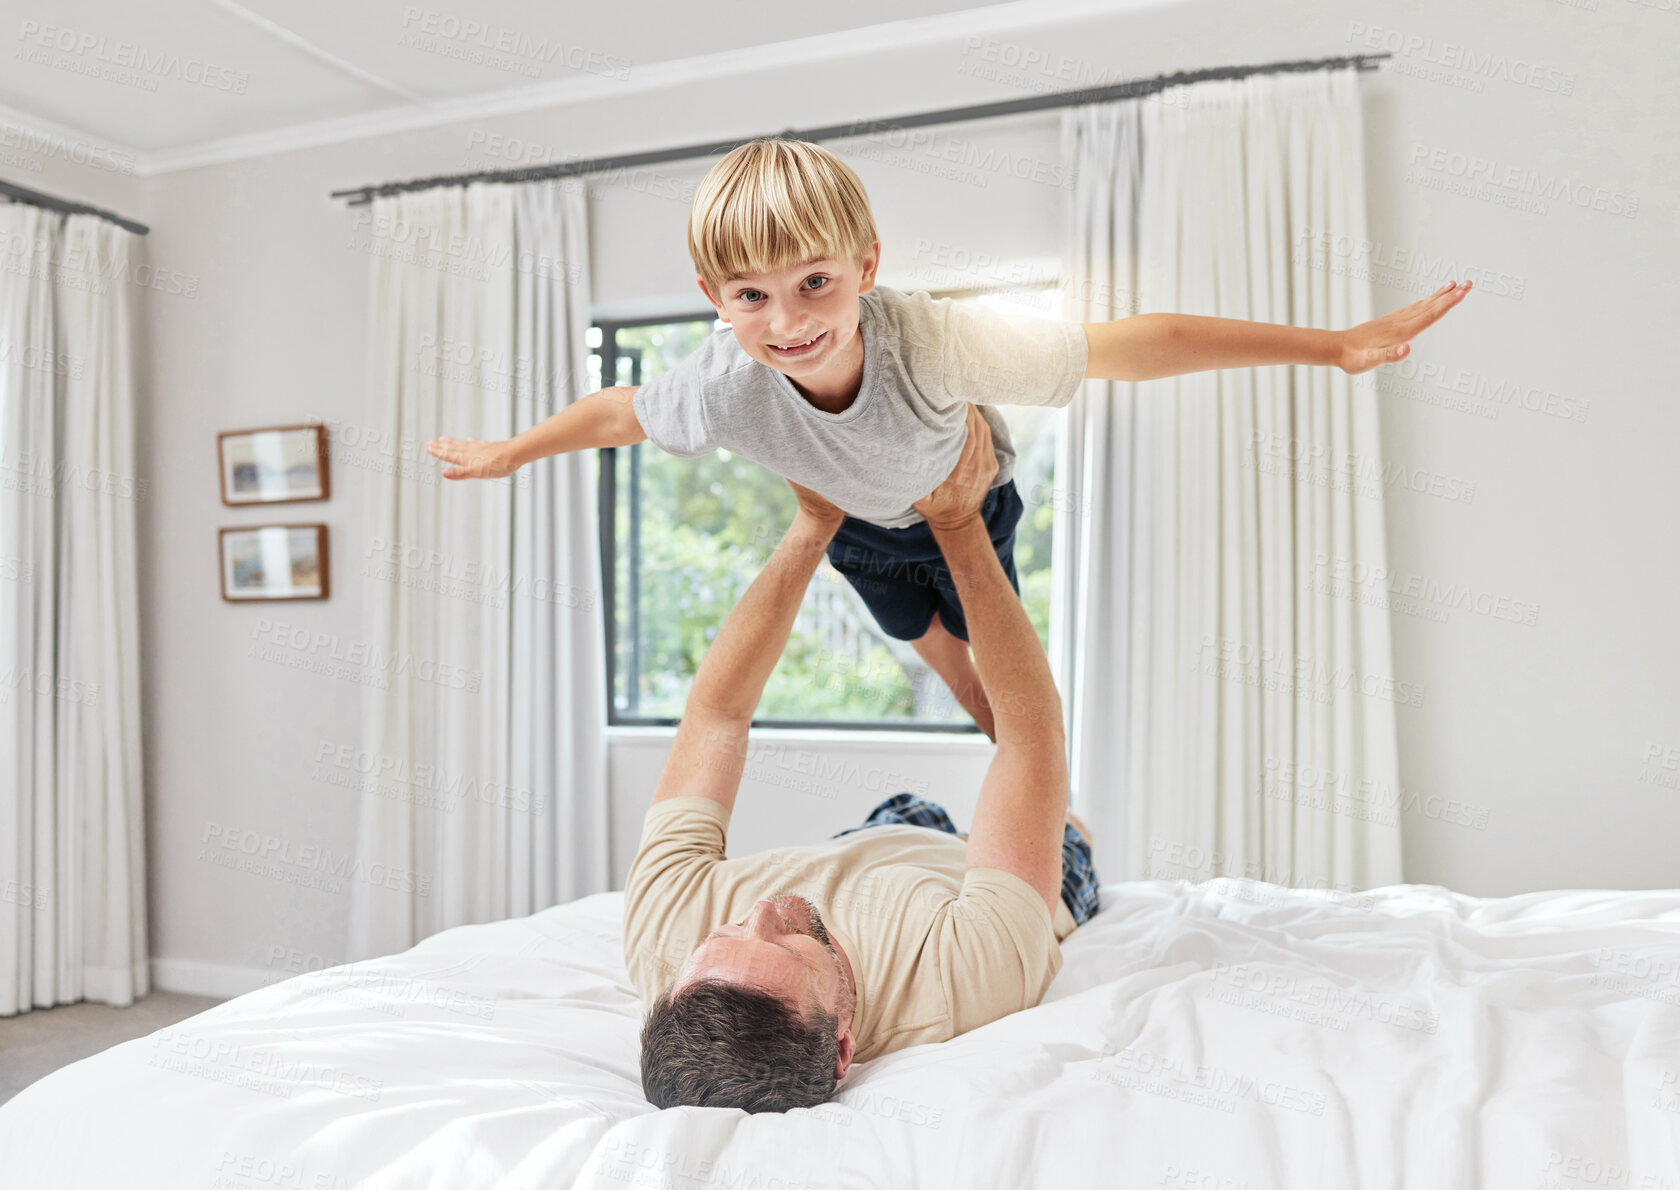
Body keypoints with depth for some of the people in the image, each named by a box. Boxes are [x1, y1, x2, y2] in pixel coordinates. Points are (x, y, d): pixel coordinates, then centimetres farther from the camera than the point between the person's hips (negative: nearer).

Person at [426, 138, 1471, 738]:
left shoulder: (932, 339, -47)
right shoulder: (726, 387, -39)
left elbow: (1132, 346, -45)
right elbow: (621, 411, -17)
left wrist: (1336, 345, -43)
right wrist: (509, 452, 0)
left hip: (964, 492, -2)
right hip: (853, 517, 3)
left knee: (995, 641, 6)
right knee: (926, 640, 21)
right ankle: (1008, 746, 52)